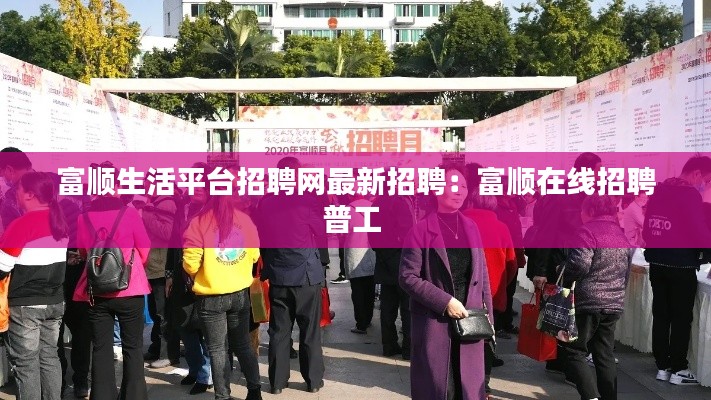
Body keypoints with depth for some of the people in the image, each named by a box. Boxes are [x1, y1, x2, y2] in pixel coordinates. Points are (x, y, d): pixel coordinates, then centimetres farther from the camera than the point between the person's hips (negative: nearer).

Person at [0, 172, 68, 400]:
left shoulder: (22, 224, -16)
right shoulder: (60, 221, 6)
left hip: (26, 304, -7)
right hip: (55, 301, 7)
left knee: (26, 362, 1)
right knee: (49, 357, 14)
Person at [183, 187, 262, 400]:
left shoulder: (199, 223, -14)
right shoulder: (245, 220, -2)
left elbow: (191, 264, -15)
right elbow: (255, 255, 8)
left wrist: (198, 276, 7)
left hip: (211, 297, -4)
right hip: (240, 293, 4)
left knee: (217, 350, 7)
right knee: (243, 345, 17)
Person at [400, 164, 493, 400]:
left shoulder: (471, 227, 9)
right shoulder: (422, 230, -7)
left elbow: (482, 275, 14)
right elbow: (407, 277, -11)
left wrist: (488, 315, 9)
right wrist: (445, 302, -17)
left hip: (469, 321, 5)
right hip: (434, 323, -4)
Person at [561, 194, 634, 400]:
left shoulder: (588, 231, -11)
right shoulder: (622, 234, 14)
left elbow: (579, 265, -21)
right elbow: (626, 271, 19)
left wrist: (562, 274, -4)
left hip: (588, 301, -7)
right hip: (615, 304, 7)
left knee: (575, 351, -1)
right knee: (605, 355, 12)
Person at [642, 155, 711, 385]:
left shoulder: (659, 190, 9)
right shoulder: (690, 194, -14)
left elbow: (647, 229, 15)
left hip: (657, 262, 7)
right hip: (681, 265, -7)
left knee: (661, 315, 10)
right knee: (682, 318, 3)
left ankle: (662, 366, 16)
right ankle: (678, 370, 8)